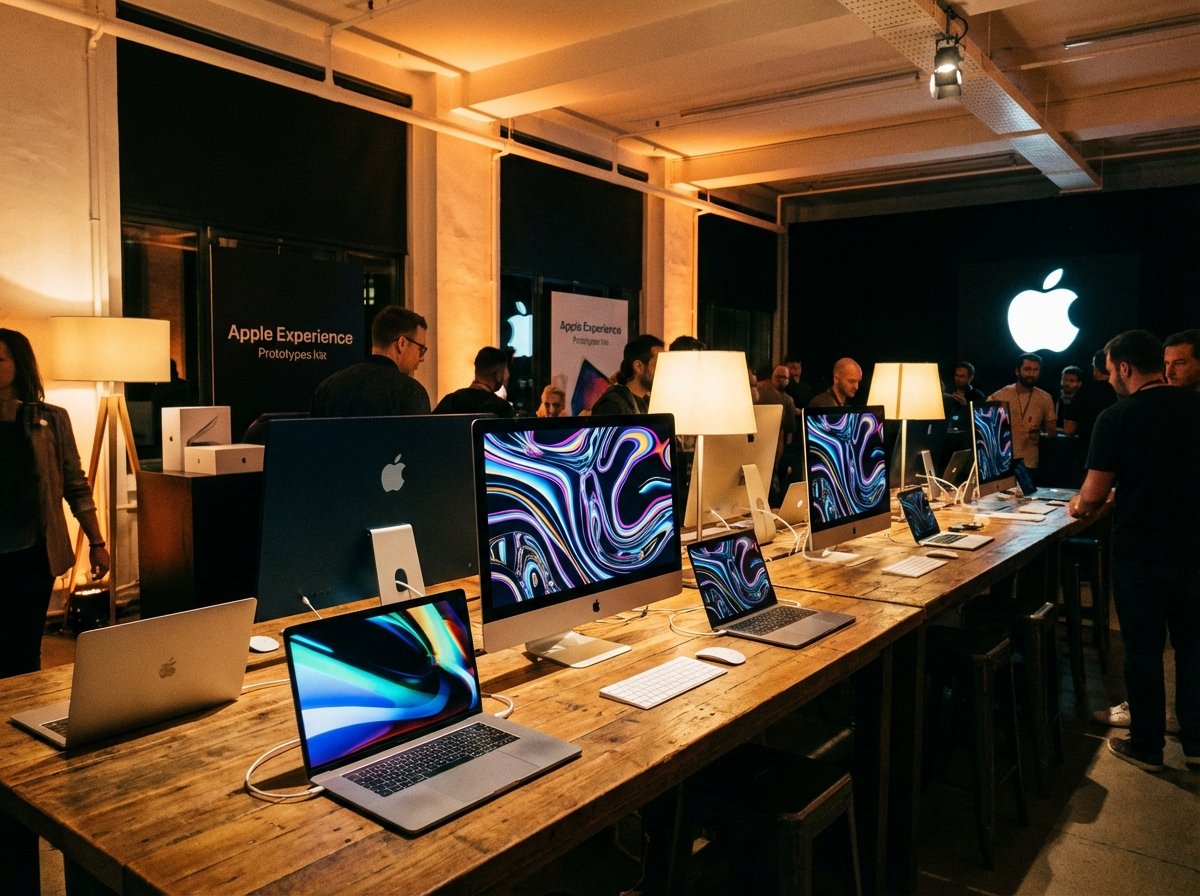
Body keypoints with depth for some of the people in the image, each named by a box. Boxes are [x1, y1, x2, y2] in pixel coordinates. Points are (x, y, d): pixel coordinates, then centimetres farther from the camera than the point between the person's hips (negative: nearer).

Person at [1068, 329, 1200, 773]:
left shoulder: (1116, 417, -15)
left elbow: (1094, 494, -14)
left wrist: (1078, 506, 9)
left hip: (1140, 551, -4)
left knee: (1144, 649, 9)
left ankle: (1146, 746, 21)